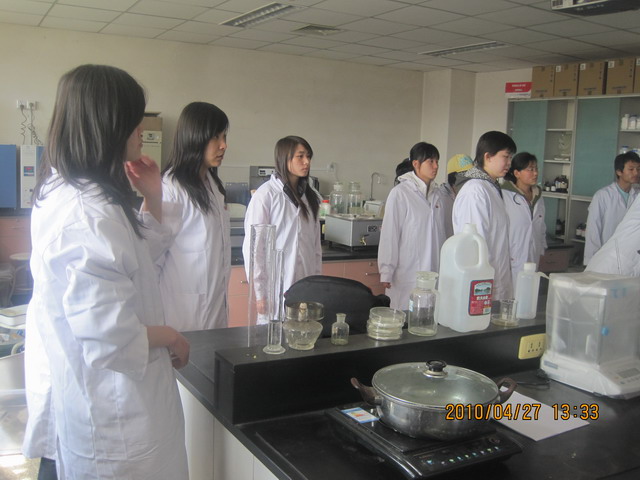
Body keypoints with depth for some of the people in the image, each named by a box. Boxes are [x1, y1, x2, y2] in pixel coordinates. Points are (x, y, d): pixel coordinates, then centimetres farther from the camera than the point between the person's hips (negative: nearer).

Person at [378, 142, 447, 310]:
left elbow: (440, 234, 15)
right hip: (407, 275, -5)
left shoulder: (436, 194, 10)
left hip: (432, 274, 5)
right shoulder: (400, 193, -7)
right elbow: (390, 234, -7)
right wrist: (386, 273, -8)